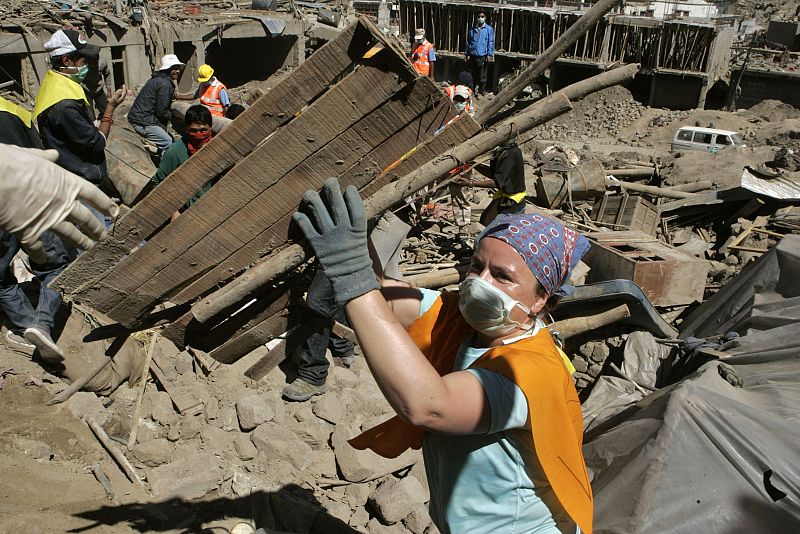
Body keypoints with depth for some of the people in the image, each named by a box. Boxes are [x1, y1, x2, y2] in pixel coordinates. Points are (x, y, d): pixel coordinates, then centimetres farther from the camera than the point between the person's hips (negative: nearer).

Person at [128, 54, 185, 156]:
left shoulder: (156, 79, 17)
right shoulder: (165, 84, -15)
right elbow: (161, 112, -16)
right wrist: (173, 114, 1)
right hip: (143, 123, -10)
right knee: (169, 144, -11)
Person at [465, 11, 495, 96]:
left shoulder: (489, 29, 2)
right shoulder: (472, 29, 10)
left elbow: (491, 43, 0)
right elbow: (468, 42, 14)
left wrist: (489, 55, -7)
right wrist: (467, 54, 7)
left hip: (483, 56, -3)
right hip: (473, 55, 3)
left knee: (482, 76, -2)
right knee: (473, 75, 10)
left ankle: (482, 92, 4)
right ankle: (474, 90, 19)